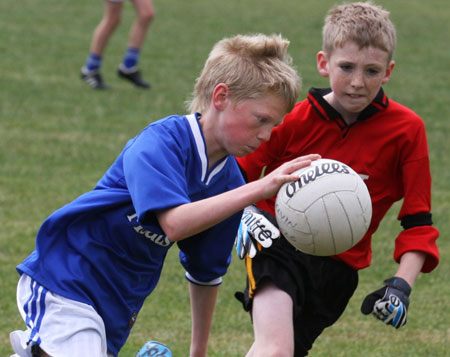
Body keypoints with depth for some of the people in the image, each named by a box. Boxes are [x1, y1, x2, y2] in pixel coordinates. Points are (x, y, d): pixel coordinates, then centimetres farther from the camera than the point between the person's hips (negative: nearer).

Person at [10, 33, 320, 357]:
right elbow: (175, 223, -35)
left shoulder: (228, 182, 2)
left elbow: (206, 273, 14)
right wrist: (260, 189, -39)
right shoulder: (161, 140, -19)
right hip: (65, 280, -8)